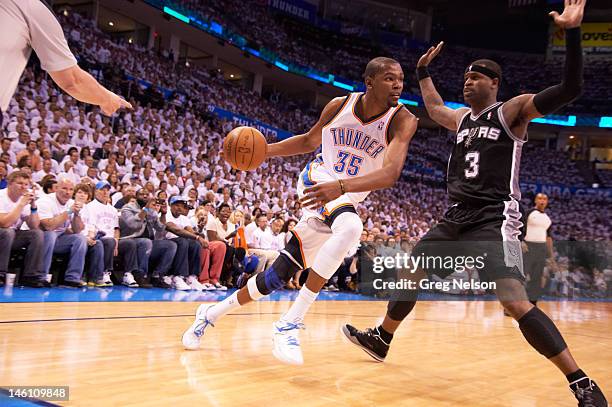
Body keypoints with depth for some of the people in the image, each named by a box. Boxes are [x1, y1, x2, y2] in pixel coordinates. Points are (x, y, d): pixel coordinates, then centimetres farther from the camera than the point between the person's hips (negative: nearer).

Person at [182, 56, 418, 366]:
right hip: (317, 180, -2)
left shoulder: (402, 120, -15)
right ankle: (290, 323, -24)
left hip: (344, 198, 2)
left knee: (278, 276, 0)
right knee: (350, 227, -34)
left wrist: (341, 186, -49)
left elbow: (391, 173, -32)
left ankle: (211, 313, 20)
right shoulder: (340, 105, -7)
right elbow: (309, 141, 12)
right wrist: (264, 149, -2)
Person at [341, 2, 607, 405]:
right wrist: (423, 70, 42)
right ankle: (381, 340, 36)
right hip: (456, 219, 8)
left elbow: (570, 89, -16)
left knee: (515, 301, -22)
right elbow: (433, 106, 41)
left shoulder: (512, 111, -4)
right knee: (409, 274, 15)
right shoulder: (461, 118, 17)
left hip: (494, 221, -8)